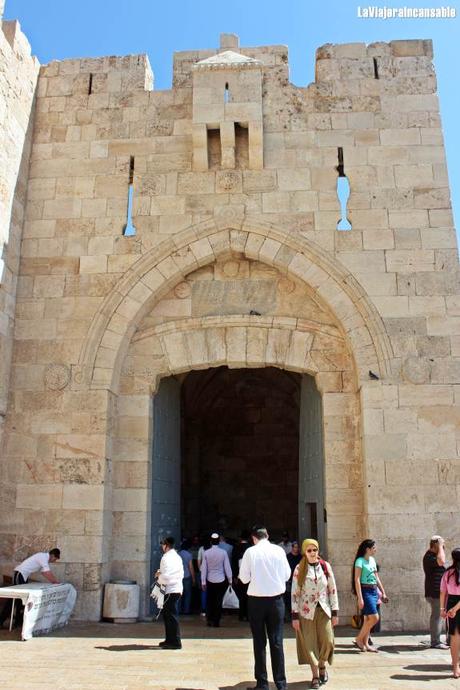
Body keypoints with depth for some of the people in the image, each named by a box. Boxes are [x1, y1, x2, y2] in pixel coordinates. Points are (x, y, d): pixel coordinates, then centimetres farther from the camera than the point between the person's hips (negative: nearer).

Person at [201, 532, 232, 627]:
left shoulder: (206, 553, -7)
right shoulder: (223, 552, -10)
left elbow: (204, 568, -5)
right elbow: (227, 567, -6)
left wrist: (203, 582, 4)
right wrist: (230, 580, 5)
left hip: (210, 580, 1)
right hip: (221, 580, -1)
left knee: (210, 601, 15)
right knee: (218, 601, 8)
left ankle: (209, 620, 18)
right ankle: (216, 622, 11)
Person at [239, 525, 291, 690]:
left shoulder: (250, 552, -9)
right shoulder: (278, 550, -5)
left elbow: (244, 578, -5)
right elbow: (287, 575, 1)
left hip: (256, 599, -1)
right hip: (276, 598, 1)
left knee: (259, 641, 9)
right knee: (276, 641, 9)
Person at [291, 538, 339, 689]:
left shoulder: (326, 566, 0)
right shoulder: (299, 569, -5)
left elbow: (333, 589, 4)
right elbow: (295, 593, -4)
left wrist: (335, 612, 2)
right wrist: (295, 616, -7)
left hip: (324, 610, 1)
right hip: (307, 612, -1)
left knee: (327, 641, -1)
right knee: (310, 643, 1)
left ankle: (322, 665, 27)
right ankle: (315, 675, 16)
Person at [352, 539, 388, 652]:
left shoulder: (372, 560, 13)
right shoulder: (360, 561, -11)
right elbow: (357, 580, -15)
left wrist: (383, 592, 16)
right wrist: (360, 597, -20)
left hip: (374, 591, 8)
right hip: (365, 591, -8)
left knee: (368, 619, 9)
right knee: (374, 617, -12)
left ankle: (365, 643, 16)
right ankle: (358, 639, 1)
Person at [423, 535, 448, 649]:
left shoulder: (434, 555, 16)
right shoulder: (429, 556, -17)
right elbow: (441, 561, -35)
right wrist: (440, 547, -26)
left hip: (438, 591, 10)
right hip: (434, 592, -10)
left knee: (437, 616, 15)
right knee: (437, 616, -8)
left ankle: (436, 640, 23)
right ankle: (435, 642, -4)